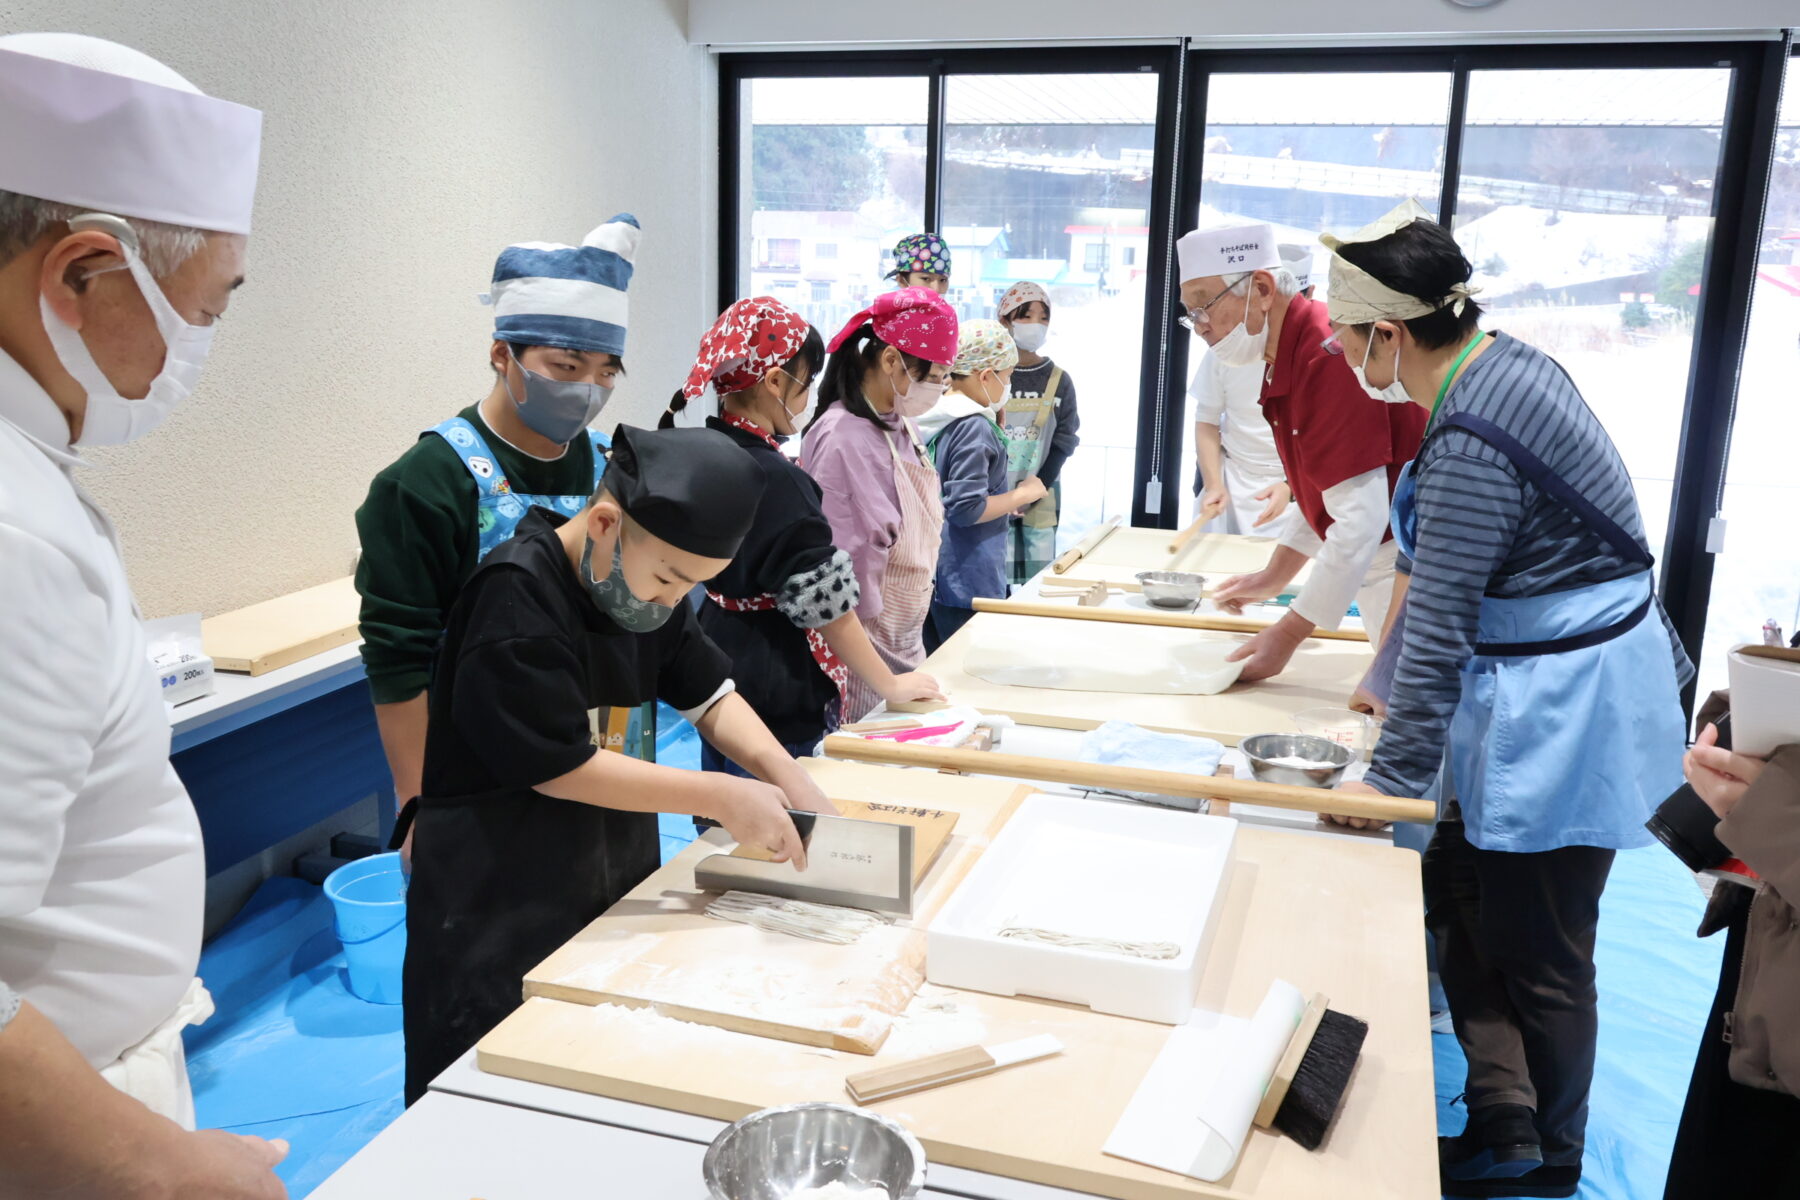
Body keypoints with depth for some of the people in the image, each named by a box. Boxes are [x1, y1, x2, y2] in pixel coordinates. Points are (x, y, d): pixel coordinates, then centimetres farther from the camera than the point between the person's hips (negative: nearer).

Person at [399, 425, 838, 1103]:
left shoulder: (651, 584, 1)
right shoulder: (516, 601, -24)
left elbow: (708, 693, 6)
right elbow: (559, 766, -25)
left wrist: (786, 777, -11)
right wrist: (721, 798, -23)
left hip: (614, 873, 8)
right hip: (496, 902, -7)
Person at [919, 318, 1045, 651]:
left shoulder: (933, 419, 9)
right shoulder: (974, 427, -17)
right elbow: (965, 508, -21)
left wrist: (1004, 503, 20)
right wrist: (1023, 494, -9)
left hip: (927, 578, 9)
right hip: (967, 586, -8)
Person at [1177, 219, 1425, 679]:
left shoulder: (1328, 358, -24)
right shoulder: (1286, 356, 8)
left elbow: (1360, 519, -26)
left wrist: (1288, 633, -22)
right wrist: (1275, 575, 17)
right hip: (1380, 564, 9)